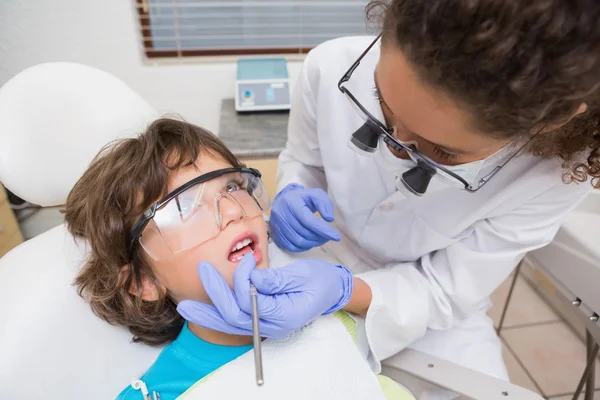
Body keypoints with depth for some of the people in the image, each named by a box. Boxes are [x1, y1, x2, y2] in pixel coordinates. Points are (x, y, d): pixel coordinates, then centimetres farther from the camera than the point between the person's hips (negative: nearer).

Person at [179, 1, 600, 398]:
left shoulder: (558, 168, -26)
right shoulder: (332, 68, -25)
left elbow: (445, 291, -19)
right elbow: (301, 162, -5)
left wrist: (342, 292, -37)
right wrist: (292, 199, -27)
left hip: (436, 315, 0)